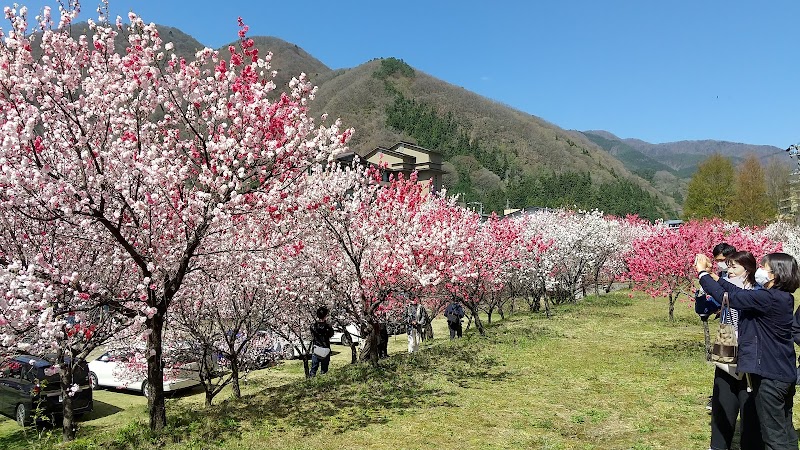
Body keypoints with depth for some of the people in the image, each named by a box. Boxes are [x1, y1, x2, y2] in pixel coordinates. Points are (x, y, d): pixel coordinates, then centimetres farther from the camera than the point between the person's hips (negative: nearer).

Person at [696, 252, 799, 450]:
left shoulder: (770, 298, -22)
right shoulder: (782, 297, 6)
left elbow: (728, 297, -22)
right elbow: (739, 292, 11)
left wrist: (702, 272, -11)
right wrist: (712, 275, 13)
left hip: (770, 375, -9)